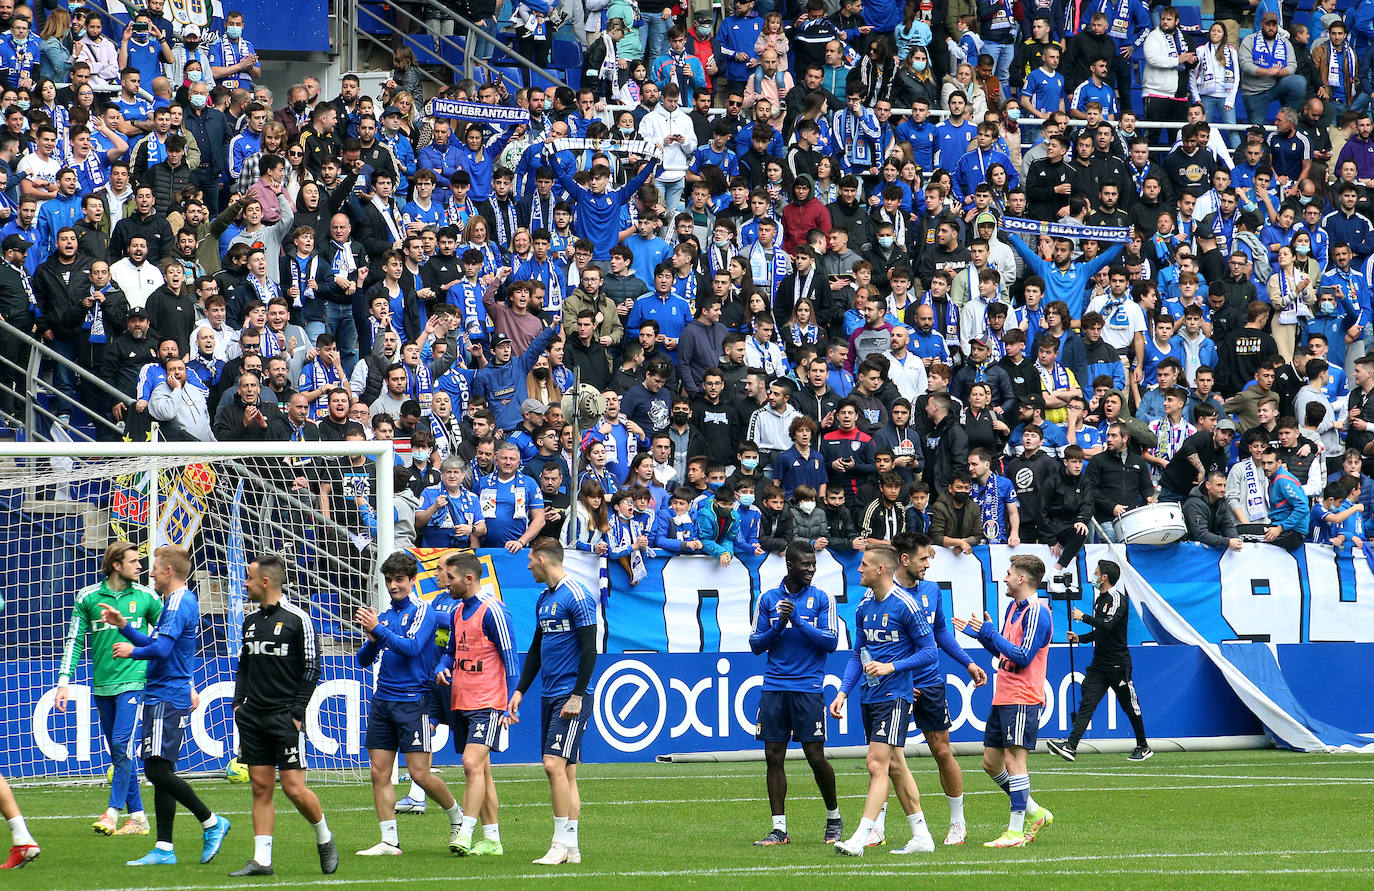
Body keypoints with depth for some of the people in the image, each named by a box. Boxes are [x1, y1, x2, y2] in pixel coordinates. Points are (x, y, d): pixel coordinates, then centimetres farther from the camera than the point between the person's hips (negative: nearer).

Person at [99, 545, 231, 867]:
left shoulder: (179, 603, -14)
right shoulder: (181, 602, 18)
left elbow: (161, 649, -24)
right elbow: (154, 644, 27)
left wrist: (133, 651, -7)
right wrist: (123, 625, 21)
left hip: (167, 699, -11)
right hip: (160, 697, 11)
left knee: (158, 769, -13)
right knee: (159, 772, 8)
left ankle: (211, 822, -6)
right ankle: (164, 849, 8)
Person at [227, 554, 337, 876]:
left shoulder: (297, 619, -6)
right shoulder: (250, 621, 14)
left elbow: (312, 668, -6)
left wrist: (297, 711, -11)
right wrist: (238, 703, 9)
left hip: (285, 716, -6)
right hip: (253, 717, 6)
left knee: (294, 787, -8)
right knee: (261, 788, 3)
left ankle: (324, 838, 15)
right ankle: (261, 860, 3)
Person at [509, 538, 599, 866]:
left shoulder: (576, 597, -11)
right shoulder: (544, 599, 16)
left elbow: (589, 650, -15)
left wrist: (577, 696, -18)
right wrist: (519, 691, 20)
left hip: (571, 697, -9)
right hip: (550, 696, 9)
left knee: (555, 764, -16)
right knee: (564, 772, 7)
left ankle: (562, 843, -13)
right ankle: (571, 848, 7)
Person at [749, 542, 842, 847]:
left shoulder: (821, 599, 3)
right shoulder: (768, 599, 9)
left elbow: (831, 641, -5)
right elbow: (756, 644, 9)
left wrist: (799, 622, -13)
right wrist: (779, 626, -7)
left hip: (808, 687, -2)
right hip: (774, 687, 2)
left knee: (816, 756, -3)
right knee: (774, 756, -1)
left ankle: (834, 818, 17)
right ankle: (779, 829, 3)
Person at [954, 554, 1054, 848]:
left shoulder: (1037, 614, -13)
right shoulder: (1013, 609, 16)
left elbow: (1023, 657, -19)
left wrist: (990, 633, -16)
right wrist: (978, 633, 18)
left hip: (1022, 700, -10)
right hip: (1003, 698, 10)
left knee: (1013, 759, -10)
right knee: (991, 762, 11)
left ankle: (1016, 831, -7)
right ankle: (1034, 813, 22)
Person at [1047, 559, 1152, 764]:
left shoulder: (1118, 598, -11)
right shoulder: (1100, 599, 16)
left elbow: (1109, 625, -27)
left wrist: (1084, 617, -18)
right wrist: (1079, 638, 10)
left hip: (1118, 663, -8)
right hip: (1099, 663, 8)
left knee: (1130, 706, 4)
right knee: (1087, 703, -6)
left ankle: (1143, 747, 18)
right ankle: (1071, 746, -18)